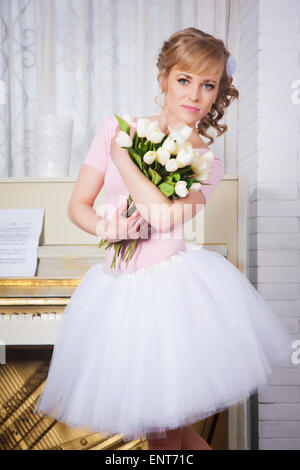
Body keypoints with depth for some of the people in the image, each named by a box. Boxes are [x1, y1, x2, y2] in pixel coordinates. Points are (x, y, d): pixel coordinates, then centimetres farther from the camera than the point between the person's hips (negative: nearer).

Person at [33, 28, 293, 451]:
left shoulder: (208, 160, 0)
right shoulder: (117, 128, 2)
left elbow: (166, 215, -19)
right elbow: (77, 205, 5)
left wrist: (121, 155, -11)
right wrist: (104, 226, -16)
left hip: (177, 285, -2)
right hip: (120, 287, 2)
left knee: (167, 433, 4)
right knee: (153, 429, 12)